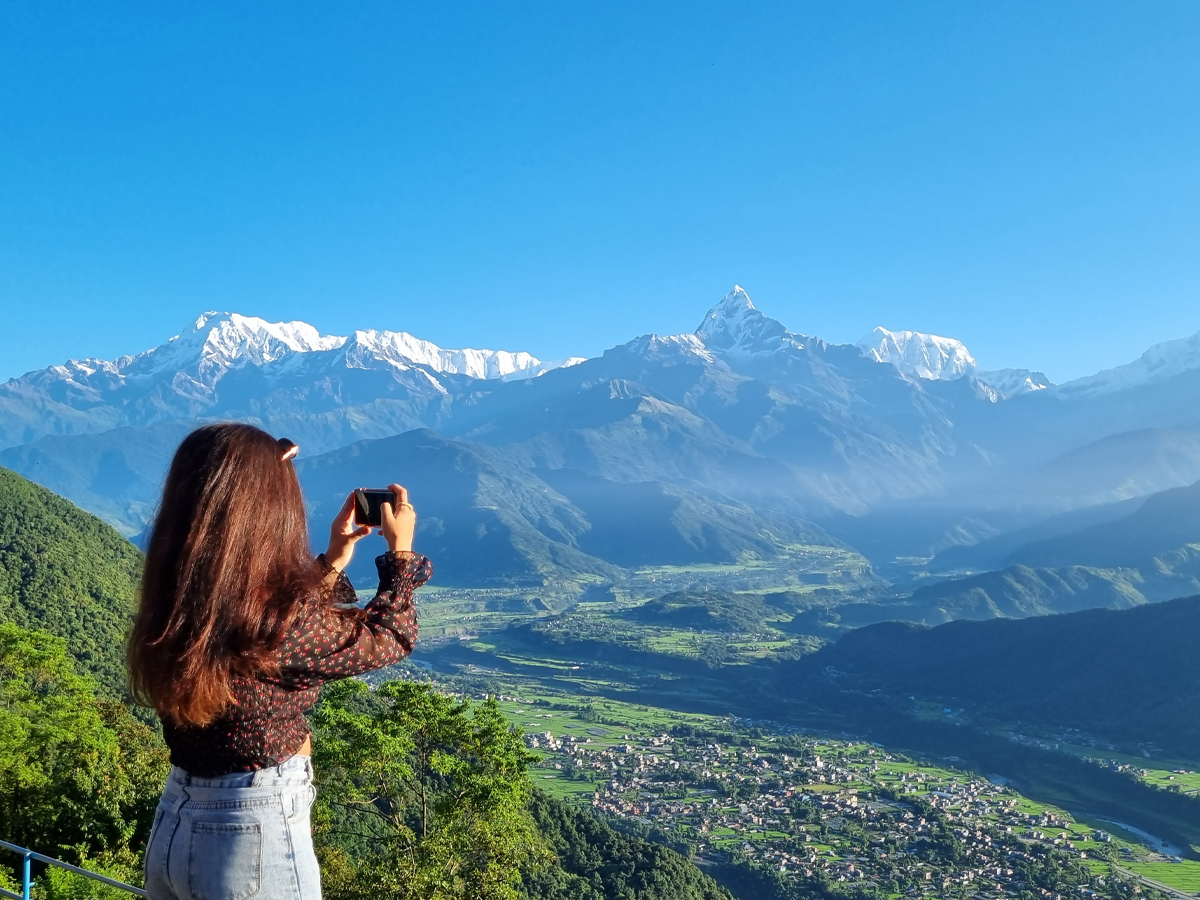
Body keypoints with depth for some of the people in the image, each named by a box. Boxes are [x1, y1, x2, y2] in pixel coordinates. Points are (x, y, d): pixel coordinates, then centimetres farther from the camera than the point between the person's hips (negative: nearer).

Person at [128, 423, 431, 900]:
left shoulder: (172, 604, -5)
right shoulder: (283, 615, -24)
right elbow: (389, 636, -6)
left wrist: (334, 560, 15)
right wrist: (401, 550, 7)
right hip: (256, 837, -6)